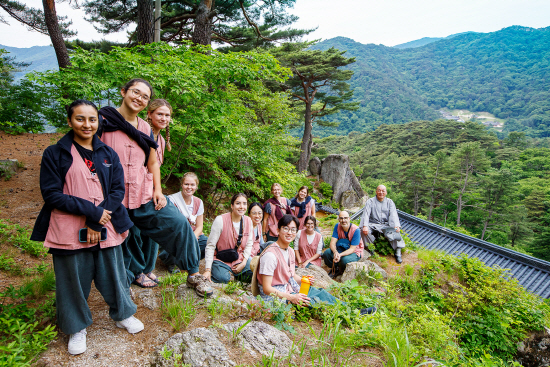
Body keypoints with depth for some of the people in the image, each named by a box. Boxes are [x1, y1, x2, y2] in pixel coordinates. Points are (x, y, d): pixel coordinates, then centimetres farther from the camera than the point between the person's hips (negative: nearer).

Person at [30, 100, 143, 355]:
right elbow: (51, 194, -7)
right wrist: (91, 211, -15)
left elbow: (118, 190, 1)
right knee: (74, 279, 11)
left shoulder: (108, 154, 6)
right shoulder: (55, 154, -1)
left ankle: (123, 315, 37)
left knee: (113, 274, 12)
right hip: (69, 232, -2)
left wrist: (96, 222, -10)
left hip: (105, 228, 2)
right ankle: (77, 328, 34)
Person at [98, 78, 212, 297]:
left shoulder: (145, 129, 12)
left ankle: (193, 275, 11)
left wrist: (158, 190, 4)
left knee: (179, 223, -5)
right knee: (122, 241, 8)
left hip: (144, 193, 4)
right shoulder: (103, 120, -4)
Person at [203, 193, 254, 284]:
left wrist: (243, 263, -7)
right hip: (221, 259, -4)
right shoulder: (220, 220, -16)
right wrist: (208, 270, -19)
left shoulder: (248, 221, -1)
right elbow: (210, 246, -13)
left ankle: (236, 275, 10)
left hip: (239, 259, 4)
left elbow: (249, 244, 8)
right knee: (223, 278, -33)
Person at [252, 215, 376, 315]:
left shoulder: (291, 251, 7)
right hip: (275, 295, -9)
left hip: (291, 289, 9)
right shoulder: (270, 255, -23)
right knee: (312, 301, -21)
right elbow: (267, 288, -23)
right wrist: (291, 298, -29)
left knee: (320, 292, -5)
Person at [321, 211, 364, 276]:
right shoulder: (337, 226, -10)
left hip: (354, 252, -4)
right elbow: (332, 242, -14)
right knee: (326, 253, -21)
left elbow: (352, 249, -23)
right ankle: (336, 269, 4)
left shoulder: (356, 230, -24)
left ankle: (341, 271, 0)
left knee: (345, 260, -36)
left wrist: (340, 255, -40)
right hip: (341, 249, 4)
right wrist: (335, 252, -36)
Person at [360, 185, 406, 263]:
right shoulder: (370, 201, 6)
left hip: (386, 225, 1)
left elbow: (393, 214, -4)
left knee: (395, 231, -30)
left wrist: (396, 226, -25)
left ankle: (398, 252, -26)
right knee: (363, 230, -30)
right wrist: (365, 226, -27)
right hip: (373, 225, -1)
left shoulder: (390, 202, 11)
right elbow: (366, 214, -8)